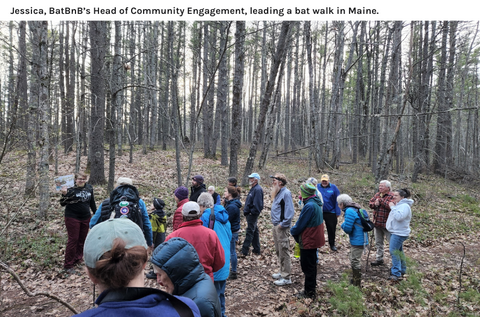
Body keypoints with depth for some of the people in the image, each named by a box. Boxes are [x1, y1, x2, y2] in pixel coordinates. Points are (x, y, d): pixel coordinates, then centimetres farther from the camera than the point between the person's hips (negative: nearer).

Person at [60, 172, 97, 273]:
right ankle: (68, 265, 10)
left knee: (82, 239, 13)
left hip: (86, 218, 5)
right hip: (72, 218, -5)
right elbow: (62, 204, -12)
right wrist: (64, 194, -30)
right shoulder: (71, 189, -13)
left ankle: (78, 258, 31)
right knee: (73, 240, -1)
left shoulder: (89, 188, 2)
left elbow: (92, 202, 14)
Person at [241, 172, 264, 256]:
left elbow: (257, 204, -23)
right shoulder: (253, 189, 15)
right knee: (254, 231, 15)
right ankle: (256, 250, 25)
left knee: (250, 232, -7)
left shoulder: (258, 189, -17)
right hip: (250, 214, 10)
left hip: (252, 214, -10)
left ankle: (244, 252, -4)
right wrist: (246, 210, 15)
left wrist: (251, 212, -19)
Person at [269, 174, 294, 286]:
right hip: (276, 226, 10)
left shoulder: (286, 193, -16)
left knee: (284, 252, -2)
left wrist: (282, 224, -20)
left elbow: (290, 211, -21)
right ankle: (282, 271, 33)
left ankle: (286, 277, 8)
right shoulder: (277, 192, 12)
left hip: (282, 227, -10)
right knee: (278, 251, 19)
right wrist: (274, 222, 13)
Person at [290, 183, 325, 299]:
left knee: (307, 266, 4)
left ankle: (309, 292, 16)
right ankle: (312, 288, 36)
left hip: (308, 240, -10)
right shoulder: (316, 203, 4)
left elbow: (300, 224, -21)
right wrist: (295, 230, 6)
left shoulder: (309, 206, -27)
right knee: (311, 265, 21)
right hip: (314, 238, 10)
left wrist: (293, 231, -2)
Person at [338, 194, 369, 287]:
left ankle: (357, 284, 13)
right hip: (355, 240, 10)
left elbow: (347, 228, -23)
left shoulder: (350, 211, -20)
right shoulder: (356, 209, 11)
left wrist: (343, 225, -4)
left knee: (355, 262, 1)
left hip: (358, 241, -10)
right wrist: (345, 225, 5)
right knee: (354, 261, 22)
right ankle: (355, 280, 37)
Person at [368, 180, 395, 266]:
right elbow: (370, 203, 6)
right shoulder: (377, 194, 9)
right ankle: (379, 259, 32)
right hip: (377, 223, 8)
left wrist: (380, 200, -22)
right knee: (378, 243, 18)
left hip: (387, 224, -8)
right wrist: (375, 204, -15)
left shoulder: (391, 196, -14)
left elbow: (391, 205, -29)